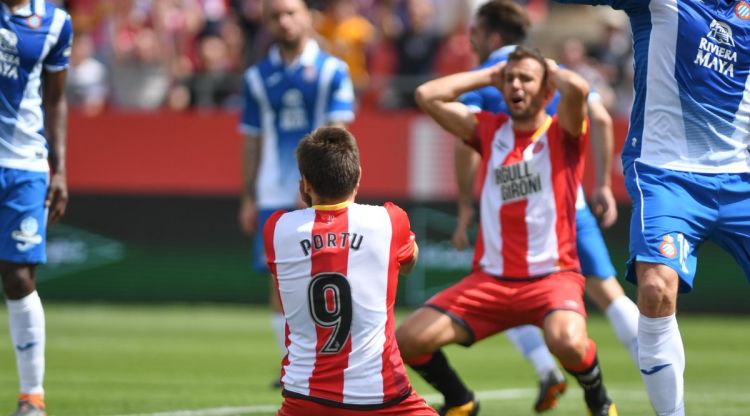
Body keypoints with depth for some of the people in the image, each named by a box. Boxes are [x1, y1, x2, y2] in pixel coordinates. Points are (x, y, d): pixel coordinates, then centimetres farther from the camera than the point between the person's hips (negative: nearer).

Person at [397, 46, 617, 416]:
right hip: (491, 279, 5)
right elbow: (426, 95, 7)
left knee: (568, 343, -35)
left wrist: (552, 70, -2)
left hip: (553, 275, -4)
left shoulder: (562, 134, -1)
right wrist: (488, 75, 10)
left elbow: (577, 88, -22)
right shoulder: (490, 131, 11)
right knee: (406, 340, -8)